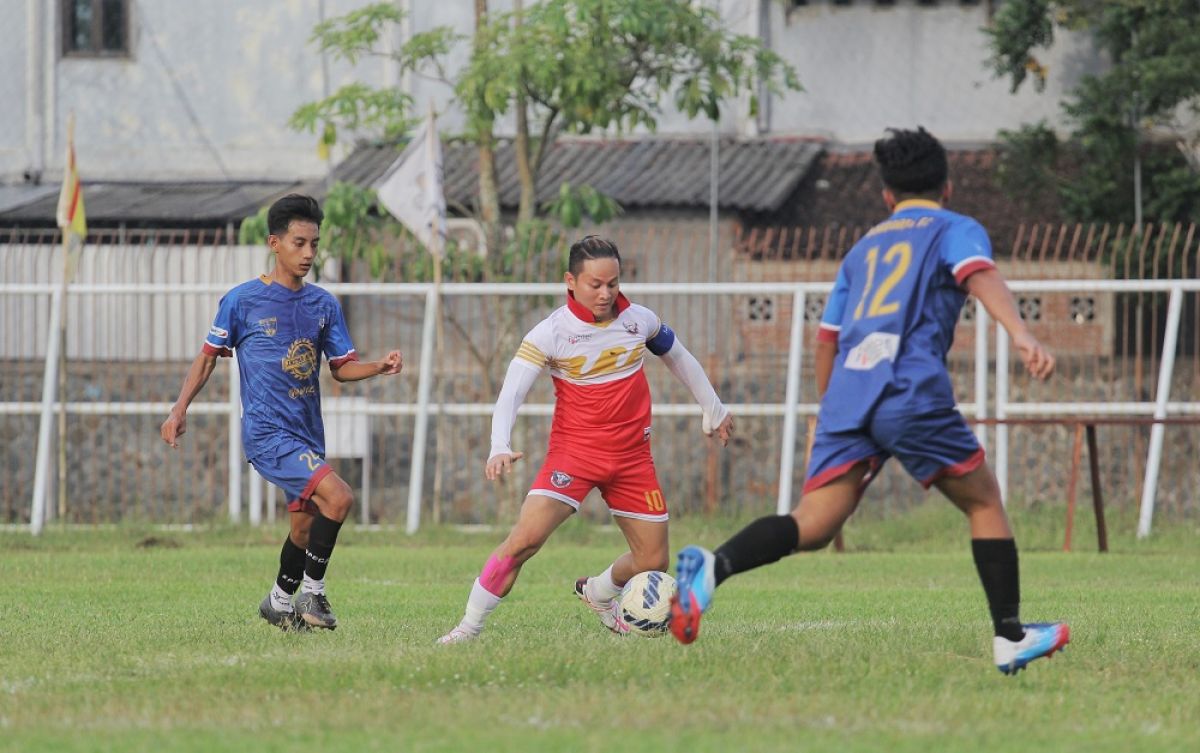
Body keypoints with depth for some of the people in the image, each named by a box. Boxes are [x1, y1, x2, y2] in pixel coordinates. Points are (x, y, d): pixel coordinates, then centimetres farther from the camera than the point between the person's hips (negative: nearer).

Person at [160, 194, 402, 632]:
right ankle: (312, 592, -7)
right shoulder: (242, 300, -6)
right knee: (337, 497, -22)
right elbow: (209, 356, 3)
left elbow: (342, 367, 11)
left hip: (307, 434, 6)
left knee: (306, 526, 14)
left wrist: (380, 366, -8)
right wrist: (180, 410, -2)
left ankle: (280, 603, 37)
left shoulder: (324, 305, 8)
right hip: (267, 432, -6)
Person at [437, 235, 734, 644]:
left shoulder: (640, 320, 0)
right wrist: (500, 448, -34)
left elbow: (678, 358, 20)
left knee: (653, 562, 5)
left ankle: (598, 593, 37)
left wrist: (713, 409, 29)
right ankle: (469, 626, -13)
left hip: (632, 456, 4)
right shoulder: (550, 333, -12)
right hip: (574, 452, -4)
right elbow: (510, 394, -17)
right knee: (525, 537, -23)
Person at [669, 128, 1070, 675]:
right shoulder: (955, 230, 15)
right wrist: (1021, 336, -23)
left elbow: (826, 342, 30)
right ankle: (1010, 639, 9)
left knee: (813, 527, -6)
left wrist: (832, 410, 41)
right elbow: (980, 277, -8)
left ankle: (714, 566, -32)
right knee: (983, 502, 14)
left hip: (847, 394, 4)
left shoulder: (865, 248, 31)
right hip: (913, 391, -4)